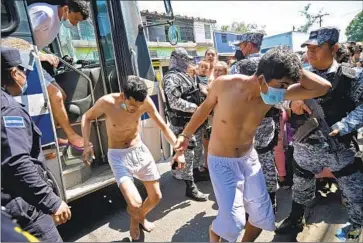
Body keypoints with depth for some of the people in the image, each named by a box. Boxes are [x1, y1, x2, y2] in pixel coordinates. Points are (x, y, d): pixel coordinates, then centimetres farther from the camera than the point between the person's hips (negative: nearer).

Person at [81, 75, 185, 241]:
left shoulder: (145, 102, -16)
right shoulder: (106, 102, -22)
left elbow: (163, 127, -6)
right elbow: (87, 117, -2)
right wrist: (87, 145, -14)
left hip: (139, 150, 3)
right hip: (118, 156, -3)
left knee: (156, 197, 11)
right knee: (135, 203, -17)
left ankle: (142, 216, 47)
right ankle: (134, 221, 23)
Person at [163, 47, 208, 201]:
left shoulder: (184, 76, 15)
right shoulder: (171, 78, -17)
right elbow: (175, 102, -27)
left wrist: (198, 108, 7)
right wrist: (194, 107, -20)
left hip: (193, 120, 10)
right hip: (182, 123, -10)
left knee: (198, 148, 21)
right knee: (187, 153, -5)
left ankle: (196, 172, 41)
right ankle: (190, 187, 4)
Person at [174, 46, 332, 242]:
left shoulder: (273, 94, -15)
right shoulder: (224, 84, -22)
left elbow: (323, 87, -17)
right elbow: (205, 108, -3)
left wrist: (292, 69, -23)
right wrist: (186, 134, 4)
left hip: (249, 159, 4)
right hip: (221, 162, -4)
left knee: (263, 216, 13)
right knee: (233, 221, -9)